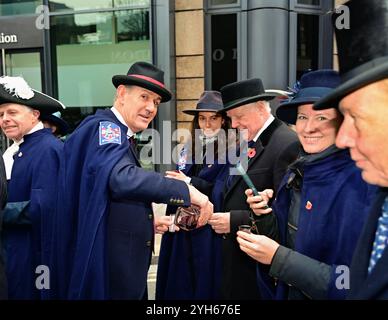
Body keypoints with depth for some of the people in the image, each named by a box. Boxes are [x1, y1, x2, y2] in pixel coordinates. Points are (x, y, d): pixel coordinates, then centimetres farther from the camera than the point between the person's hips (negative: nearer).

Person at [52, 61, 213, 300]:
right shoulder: (104, 127, -16)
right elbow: (122, 178, -35)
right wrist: (187, 191, -32)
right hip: (107, 266, -10)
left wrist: (147, 222, 13)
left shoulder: (120, 135, 14)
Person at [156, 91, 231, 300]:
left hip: (211, 237, -5)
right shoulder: (189, 149, 10)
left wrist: (190, 182, -12)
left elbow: (225, 193, -15)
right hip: (183, 235, 5)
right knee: (179, 285, 12)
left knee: (206, 285, 6)